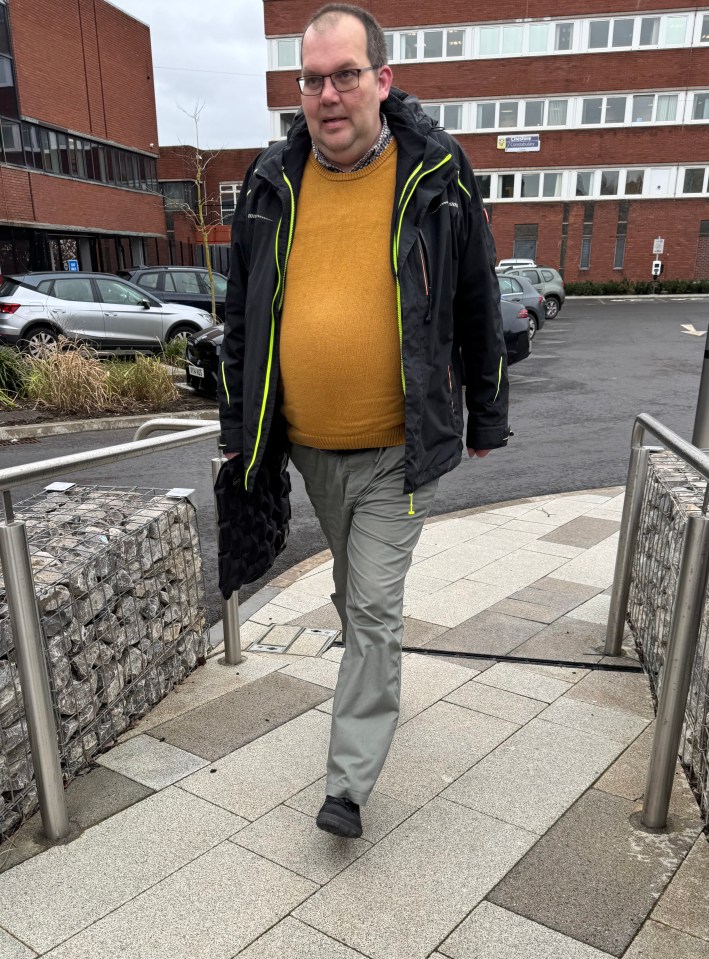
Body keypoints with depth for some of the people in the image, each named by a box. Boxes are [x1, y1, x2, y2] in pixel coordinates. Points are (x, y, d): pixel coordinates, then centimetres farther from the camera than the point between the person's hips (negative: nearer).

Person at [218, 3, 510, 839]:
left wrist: (485, 417, 6)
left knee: (374, 608, 0)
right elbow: (241, 316, 10)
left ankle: (347, 783, 11)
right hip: (310, 446, 4)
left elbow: (478, 307, 2)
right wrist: (238, 425, 11)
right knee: (352, 595, 20)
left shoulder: (437, 174, -5)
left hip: (398, 451, -3)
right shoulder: (272, 183, 2)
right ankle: (374, 682, 46)